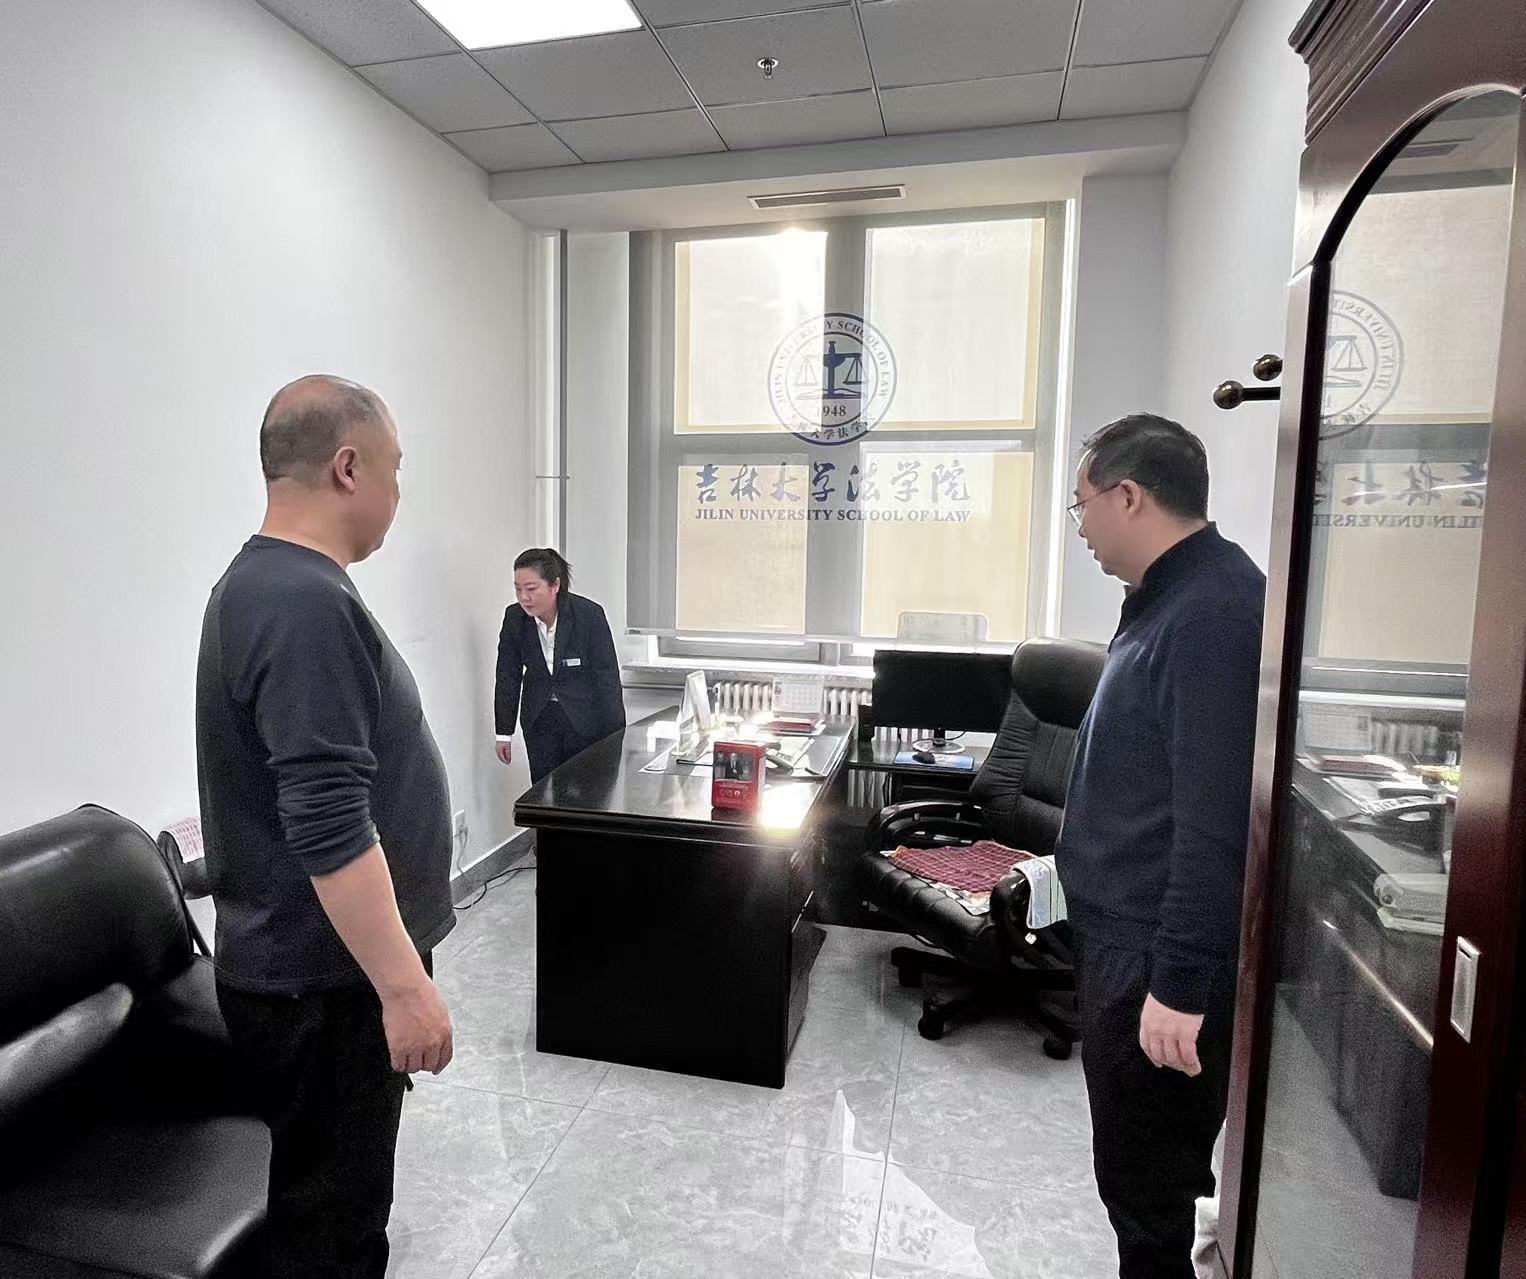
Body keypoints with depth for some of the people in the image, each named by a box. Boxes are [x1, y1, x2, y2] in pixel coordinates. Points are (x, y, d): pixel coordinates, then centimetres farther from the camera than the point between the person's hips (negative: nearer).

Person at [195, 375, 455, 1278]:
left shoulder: (266, 582, 10)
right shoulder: (305, 603, -24)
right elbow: (330, 827, -29)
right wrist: (405, 986, -23)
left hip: (314, 963, 10)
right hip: (326, 980, -10)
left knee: (339, 1196, 24)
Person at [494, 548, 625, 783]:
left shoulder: (589, 615, -19)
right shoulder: (514, 618, -8)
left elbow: (608, 678, -15)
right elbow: (507, 677, 2)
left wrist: (615, 739, -14)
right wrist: (504, 733, 4)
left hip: (584, 720, -3)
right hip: (539, 721, 3)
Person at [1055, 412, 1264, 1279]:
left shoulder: (1211, 613, -22)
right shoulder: (1177, 598, 11)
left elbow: (1215, 819, -27)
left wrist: (1180, 981, -24)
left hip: (1160, 954, -10)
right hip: (1132, 934, 10)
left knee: (1144, 1182, 7)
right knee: (1150, 1170, 24)